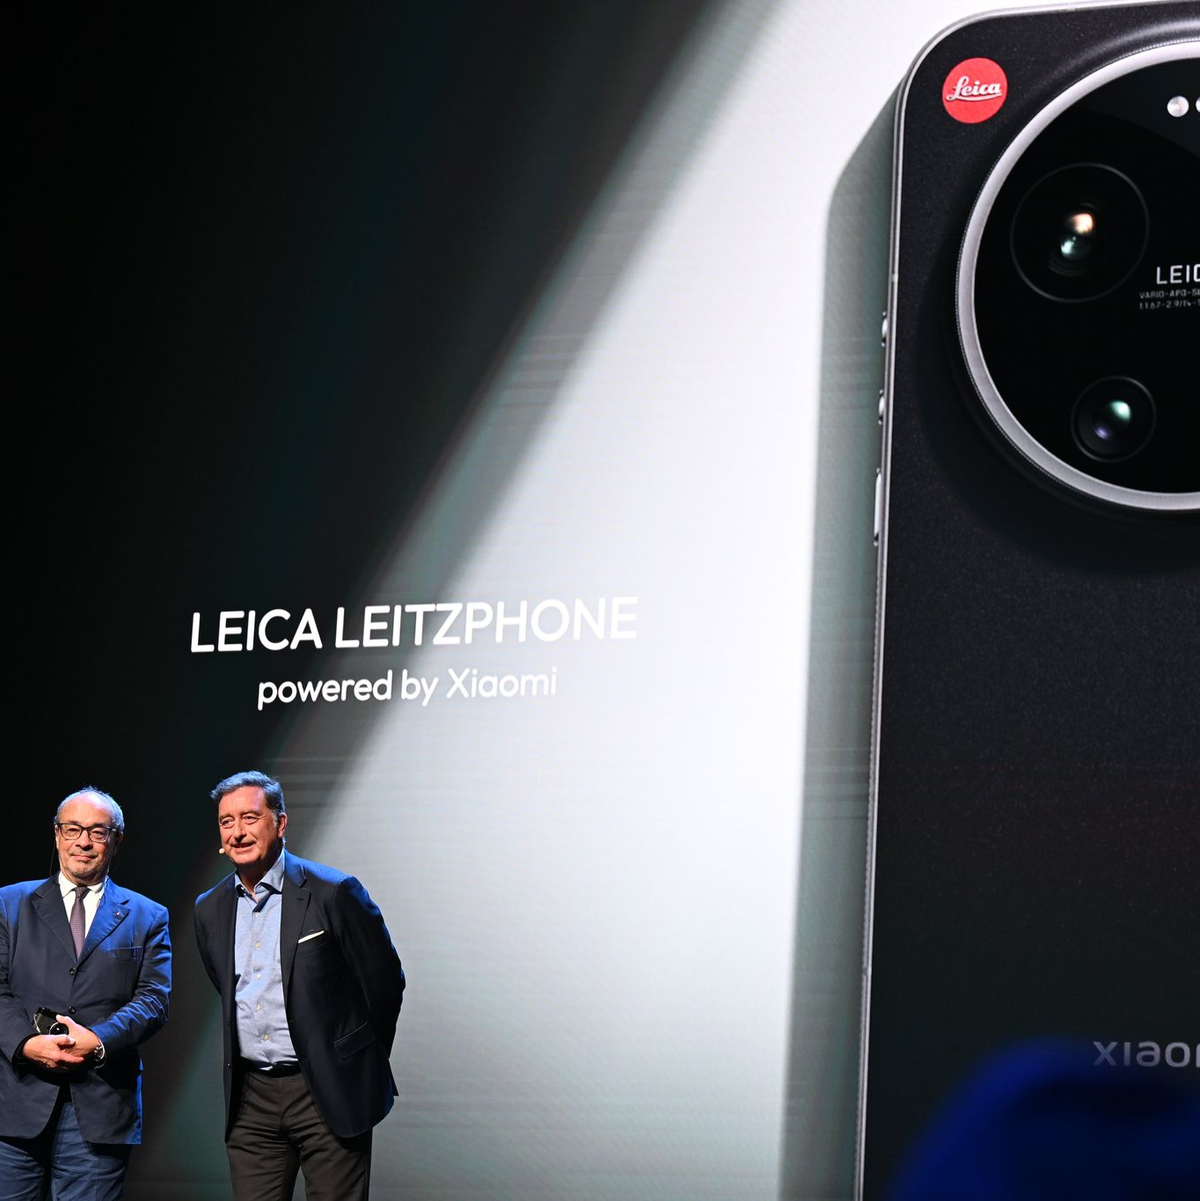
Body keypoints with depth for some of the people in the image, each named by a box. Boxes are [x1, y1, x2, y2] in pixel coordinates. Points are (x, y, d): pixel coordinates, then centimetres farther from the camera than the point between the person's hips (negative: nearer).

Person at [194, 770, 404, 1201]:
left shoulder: (333, 893, -9)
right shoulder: (210, 909, 9)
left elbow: (385, 981, -1)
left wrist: (361, 1065, 7)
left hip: (329, 1097, -5)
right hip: (250, 1100, 5)